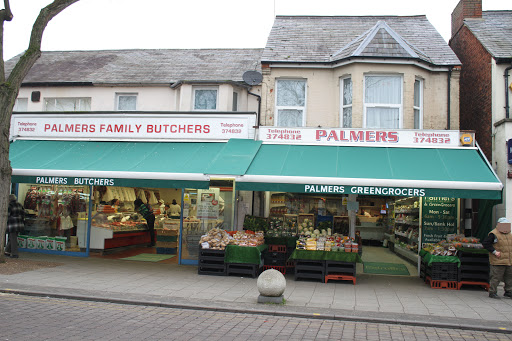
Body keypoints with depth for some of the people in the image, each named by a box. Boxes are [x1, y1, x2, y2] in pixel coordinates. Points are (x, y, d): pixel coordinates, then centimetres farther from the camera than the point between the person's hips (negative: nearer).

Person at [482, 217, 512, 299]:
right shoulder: (494, 234, -11)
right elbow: (485, 243, -16)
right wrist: (494, 252, -18)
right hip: (498, 261, -8)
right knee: (496, 277, -4)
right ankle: (492, 292, 6)